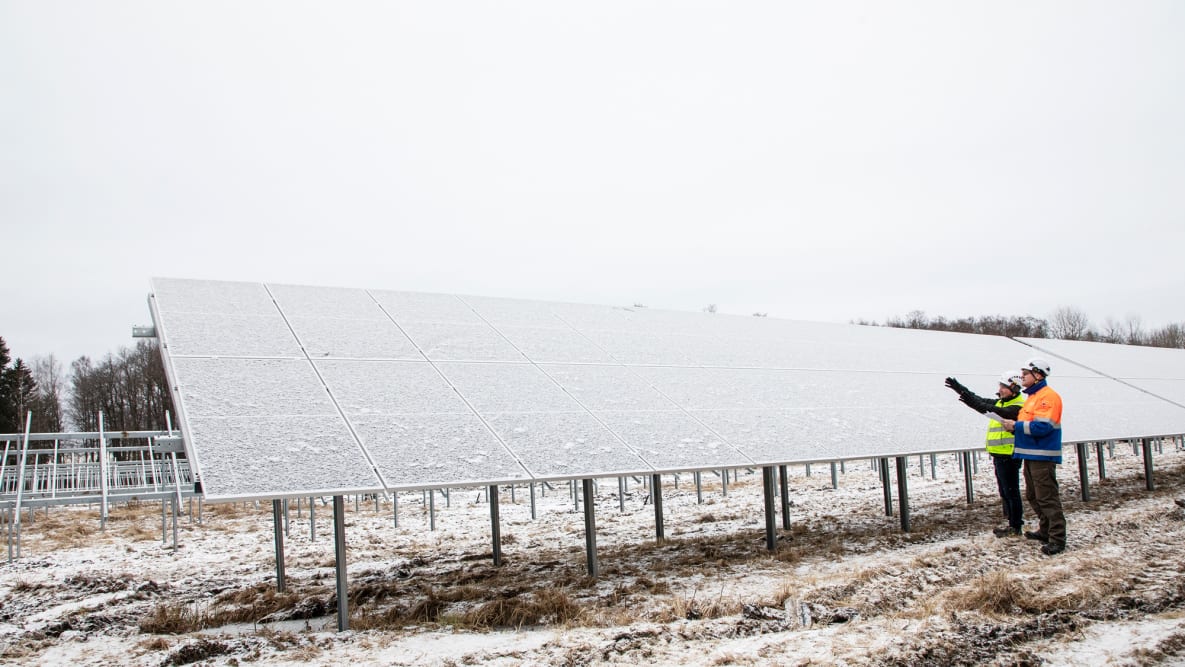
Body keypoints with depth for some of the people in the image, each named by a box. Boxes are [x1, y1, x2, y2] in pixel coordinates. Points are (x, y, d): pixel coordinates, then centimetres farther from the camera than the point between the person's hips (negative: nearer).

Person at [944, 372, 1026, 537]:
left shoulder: (1017, 407, -15)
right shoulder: (1001, 403, 15)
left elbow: (999, 413, -30)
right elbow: (981, 401, 21)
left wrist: (974, 403, -41)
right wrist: (959, 388, 17)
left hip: (1009, 456, -10)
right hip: (999, 455, 10)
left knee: (1011, 492, -4)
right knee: (1005, 492, 16)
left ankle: (1015, 527, 3)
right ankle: (1012, 523, 24)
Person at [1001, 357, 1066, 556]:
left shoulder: (1048, 396, -13)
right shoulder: (1032, 397, 18)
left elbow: (1042, 427, -23)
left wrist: (1016, 425, -16)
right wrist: (1014, 426, 6)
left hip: (1042, 457, -11)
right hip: (1030, 456, 11)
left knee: (1047, 498, -9)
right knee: (1033, 496, 17)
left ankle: (1057, 539, -5)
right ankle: (1046, 531, 29)